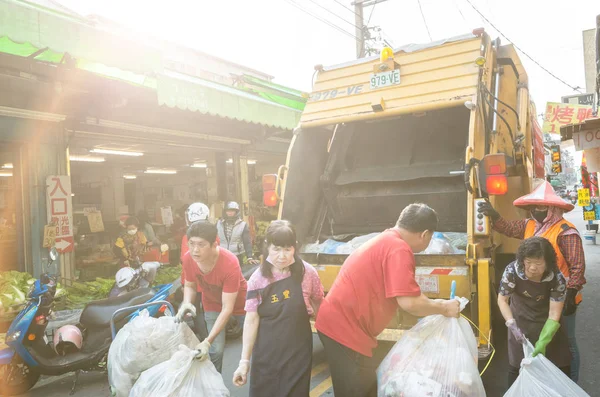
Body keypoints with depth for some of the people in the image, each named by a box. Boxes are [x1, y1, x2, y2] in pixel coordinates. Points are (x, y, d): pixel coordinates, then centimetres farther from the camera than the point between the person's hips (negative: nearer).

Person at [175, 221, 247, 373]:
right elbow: (189, 285, -5)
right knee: (215, 350, -4)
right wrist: (187, 303, -28)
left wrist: (207, 341, -41)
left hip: (238, 302, -2)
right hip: (212, 304, 3)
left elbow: (227, 308, -36)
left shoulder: (230, 263, -40)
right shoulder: (188, 259, -27)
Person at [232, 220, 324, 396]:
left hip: (298, 350, -1)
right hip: (266, 352, 1)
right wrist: (244, 361, -7)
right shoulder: (257, 278, -9)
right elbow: (251, 320, -7)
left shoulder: (308, 273, -11)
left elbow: (318, 305, 7)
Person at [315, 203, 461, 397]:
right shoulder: (399, 249, -18)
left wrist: (432, 304, 24)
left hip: (339, 321, 10)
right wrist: (443, 308, -6)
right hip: (344, 327, -10)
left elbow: (397, 296, 22)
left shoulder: (385, 241, 14)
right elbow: (408, 302, -23)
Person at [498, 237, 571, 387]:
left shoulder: (557, 278, -26)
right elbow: (502, 300, -14)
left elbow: (554, 315, -23)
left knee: (561, 365, 9)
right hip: (521, 321, -1)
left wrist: (542, 342, -31)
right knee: (517, 364, 4)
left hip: (546, 321, 1)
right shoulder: (512, 271, -28)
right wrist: (512, 325, -26)